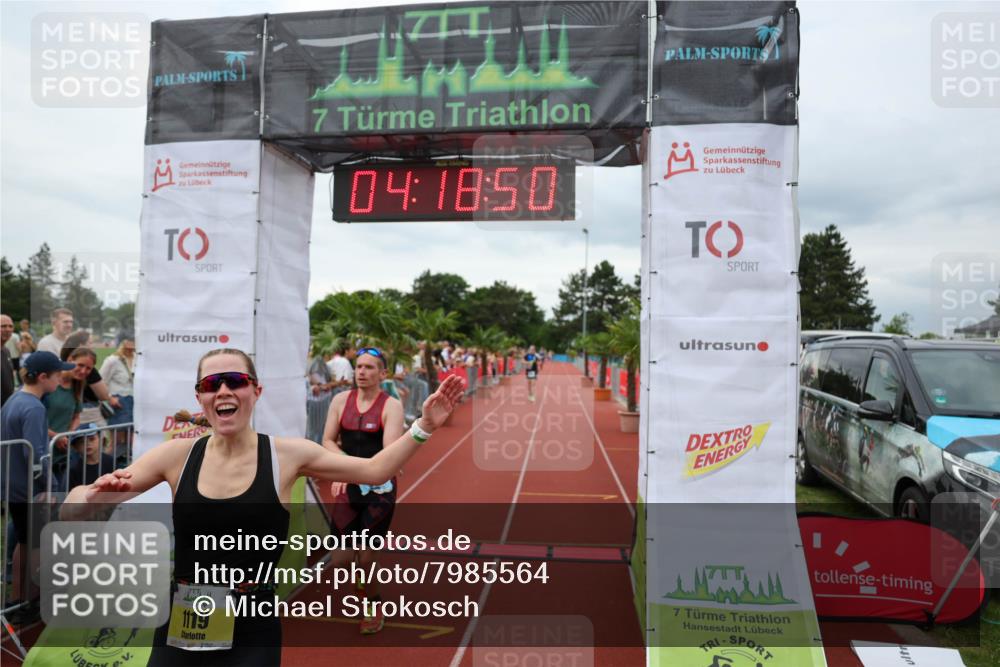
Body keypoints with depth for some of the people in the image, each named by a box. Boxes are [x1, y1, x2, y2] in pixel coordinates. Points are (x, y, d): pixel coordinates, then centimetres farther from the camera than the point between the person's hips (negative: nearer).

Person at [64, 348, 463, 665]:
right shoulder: (177, 455, -4)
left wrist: (423, 427, -10)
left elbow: (374, 470, -2)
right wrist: (96, 495, -25)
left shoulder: (287, 455, -7)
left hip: (252, 633, -1)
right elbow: (73, 510, -3)